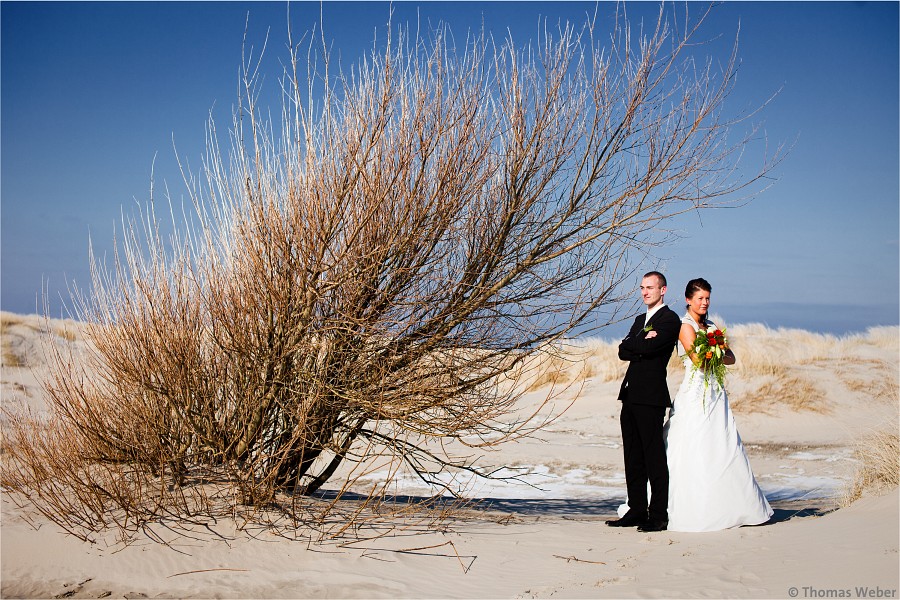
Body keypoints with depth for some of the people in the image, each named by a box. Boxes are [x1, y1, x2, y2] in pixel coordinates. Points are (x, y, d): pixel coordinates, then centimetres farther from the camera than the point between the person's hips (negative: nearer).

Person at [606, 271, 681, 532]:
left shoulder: (669, 319, -5)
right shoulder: (640, 319, 22)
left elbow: (647, 348, -18)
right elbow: (623, 352, 11)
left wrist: (633, 344, 1)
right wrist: (642, 345, -5)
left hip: (651, 396, -9)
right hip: (631, 394, 9)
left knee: (654, 458, -5)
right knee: (633, 458, 10)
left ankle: (658, 516, -1)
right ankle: (637, 511, 17)